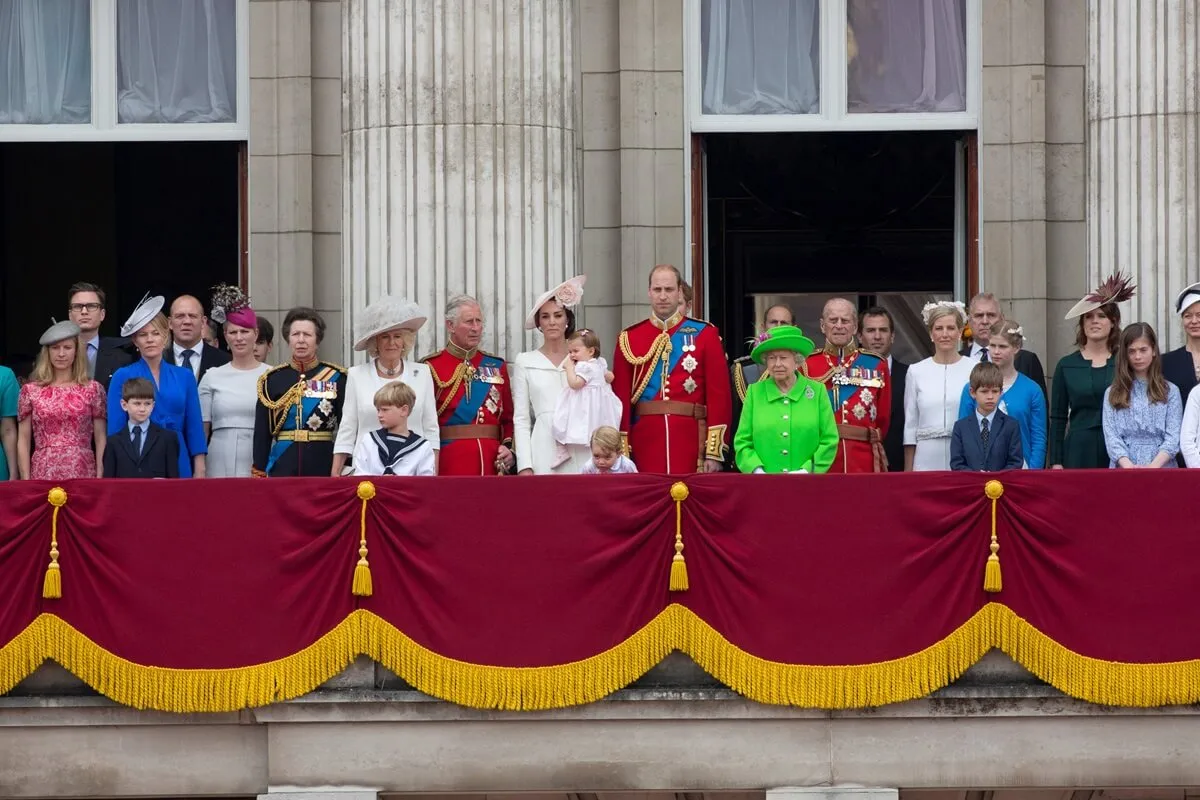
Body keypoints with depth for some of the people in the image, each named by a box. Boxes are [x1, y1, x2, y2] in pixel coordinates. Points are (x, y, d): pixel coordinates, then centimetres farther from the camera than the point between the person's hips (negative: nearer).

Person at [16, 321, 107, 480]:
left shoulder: (93, 389, 6)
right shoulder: (30, 391, 6)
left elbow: (100, 438, 6)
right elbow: (23, 441, 7)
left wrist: (100, 478, -3)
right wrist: (25, 481, -1)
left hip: (83, 474, 0)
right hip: (43, 475, 0)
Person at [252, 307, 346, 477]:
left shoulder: (337, 378, 3)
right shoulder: (272, 380, 7)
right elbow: (261, 434, 8)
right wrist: (259, 474, 3)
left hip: (324, 463, -1)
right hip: (282, 466, 1)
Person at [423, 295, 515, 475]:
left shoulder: (497, 366, 13)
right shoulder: (431, 367, 0)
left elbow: (509, 418, 15)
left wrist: (509, 448, -1)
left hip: (492, 463, 4)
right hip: (449, 464, -4)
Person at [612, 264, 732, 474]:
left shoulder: (705, 334, 4)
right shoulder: (629, 339, 8)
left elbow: (719, 394, 0)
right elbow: (621, 397, 5)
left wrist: (715, 452, -8)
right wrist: (621, 453, -2)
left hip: (690, 438, -1)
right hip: (645, 439, 1)